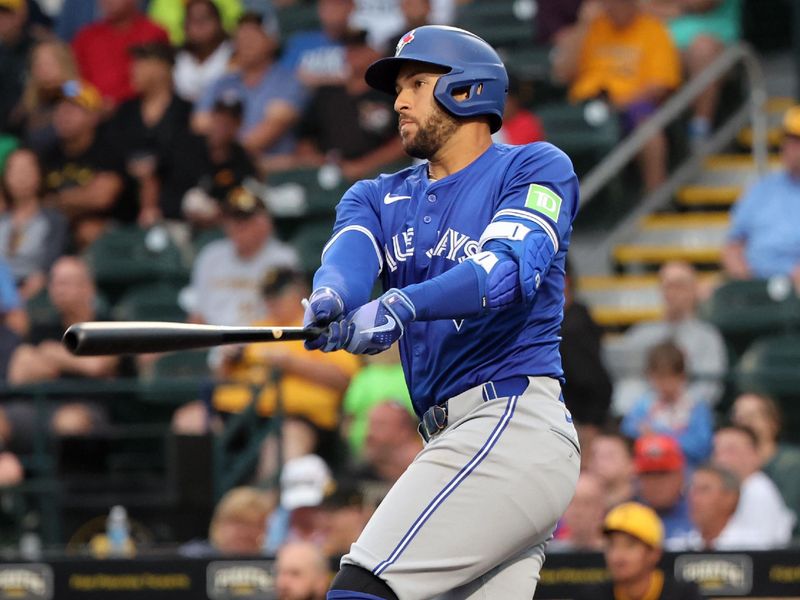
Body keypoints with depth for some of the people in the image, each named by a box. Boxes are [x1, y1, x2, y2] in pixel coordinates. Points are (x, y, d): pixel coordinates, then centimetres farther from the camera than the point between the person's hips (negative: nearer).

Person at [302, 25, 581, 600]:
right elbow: (350, 254, -2)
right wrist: (331, 296, -28)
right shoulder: (378, 198, 21)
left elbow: (513, 268, -17)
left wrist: (400, 307, -34)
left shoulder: (537, 169, 2)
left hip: (515, 419, -8)